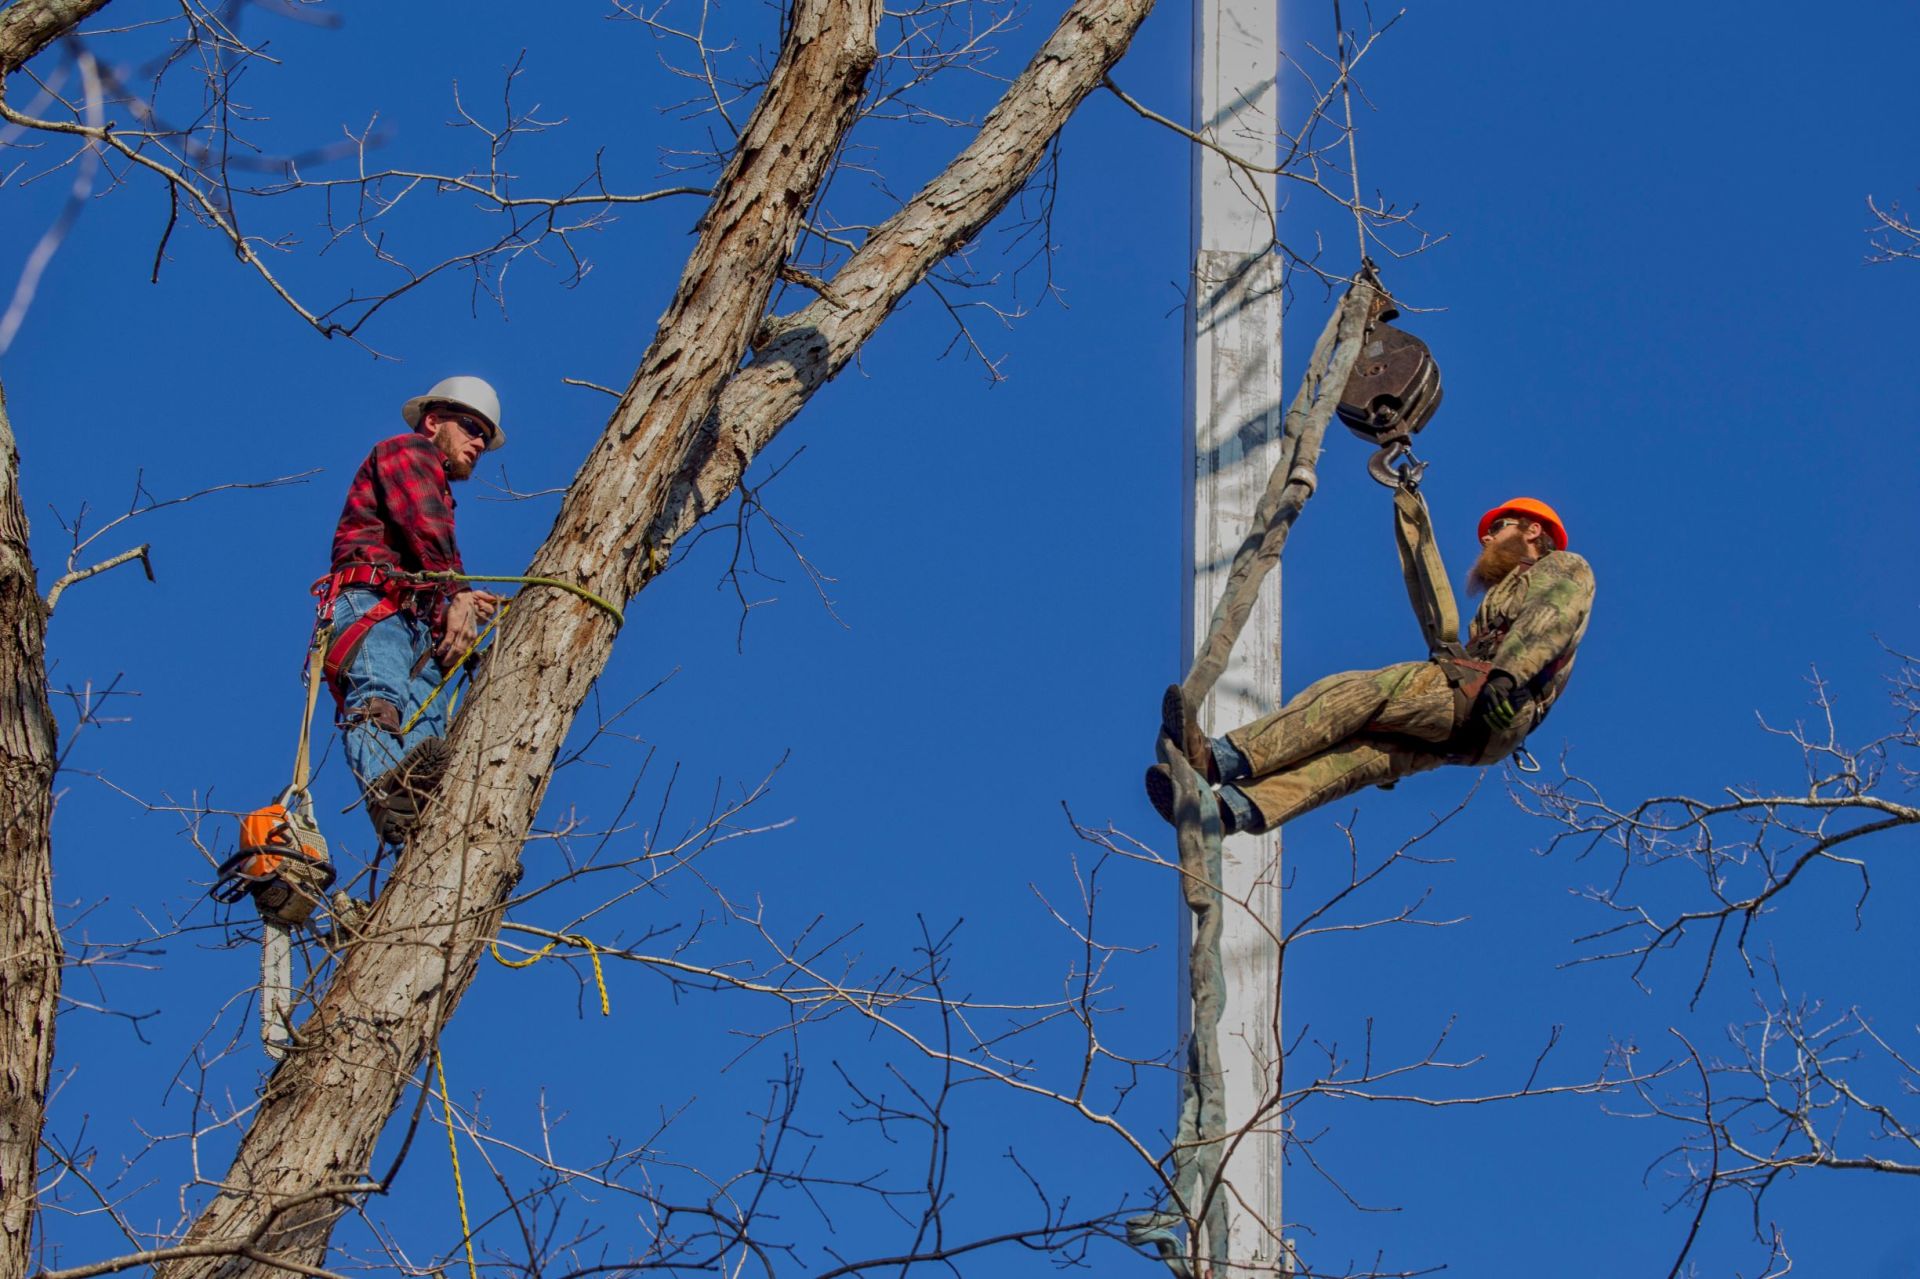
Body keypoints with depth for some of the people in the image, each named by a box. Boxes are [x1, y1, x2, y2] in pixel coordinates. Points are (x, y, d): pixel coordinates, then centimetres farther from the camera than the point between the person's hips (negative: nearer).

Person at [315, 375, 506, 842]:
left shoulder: (439, 500, 44)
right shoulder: (405, 451, 17)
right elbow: (424, 531, -1)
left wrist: (466, 606, 11)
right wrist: (457, 597, -7)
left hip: (419, 625, 8)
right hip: (371, 602, -8)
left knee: (426, 729, -20)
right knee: (381, 695, -36)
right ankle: (388, 787, -63)